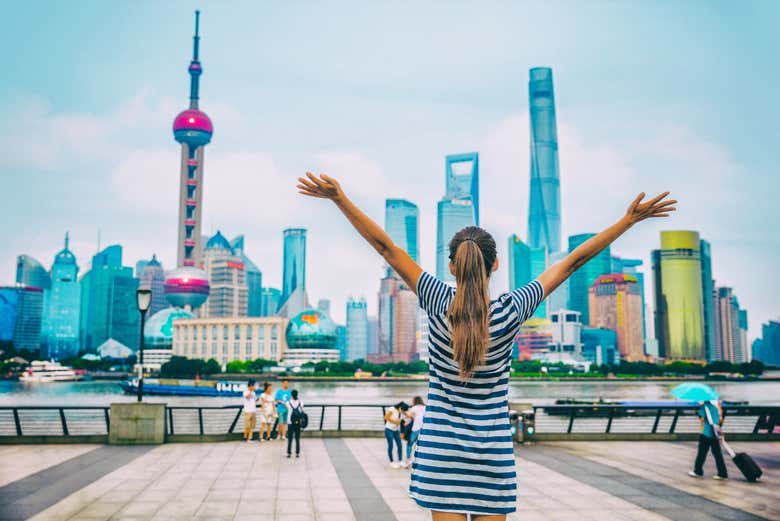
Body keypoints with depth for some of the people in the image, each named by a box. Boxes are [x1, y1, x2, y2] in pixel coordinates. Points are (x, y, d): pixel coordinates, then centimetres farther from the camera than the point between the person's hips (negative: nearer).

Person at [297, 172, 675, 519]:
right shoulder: (510, 312, -11)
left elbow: (386, 247, -11)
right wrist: (629, 220, 3)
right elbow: (571, 262, -5)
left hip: (442, 447, 0)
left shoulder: (438, 304, -12)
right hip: (493, 450, 1)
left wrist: (340, 199, -8)